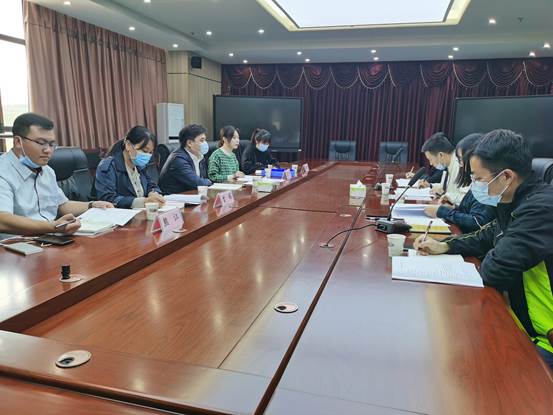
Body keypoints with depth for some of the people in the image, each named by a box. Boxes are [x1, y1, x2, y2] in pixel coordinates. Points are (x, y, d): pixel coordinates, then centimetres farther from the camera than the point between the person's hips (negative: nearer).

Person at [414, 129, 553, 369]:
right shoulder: (517, 203, 2)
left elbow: (494, 271, -30)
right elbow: (489, 236, 19)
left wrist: (489, 259, -6)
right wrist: (445, 246, 4)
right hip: (524, 319, 8)